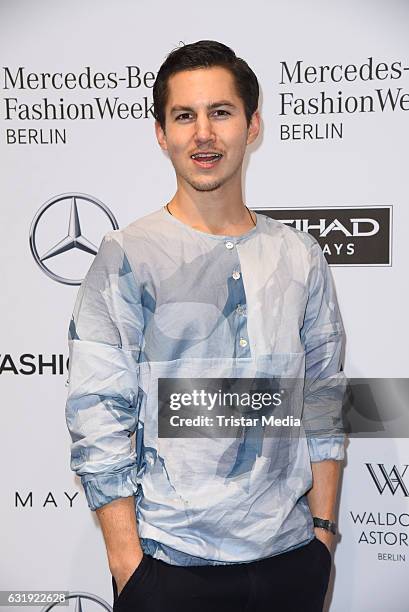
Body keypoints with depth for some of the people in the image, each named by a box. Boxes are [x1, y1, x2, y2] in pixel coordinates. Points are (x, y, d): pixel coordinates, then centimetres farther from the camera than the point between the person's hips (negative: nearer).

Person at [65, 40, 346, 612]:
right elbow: (98, 420, -10)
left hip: (292, 554, 4)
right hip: (172, 564, -3)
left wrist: (323, 527, 5)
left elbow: (324, 400, 8)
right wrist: (127, 563, -11)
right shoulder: (125, 257, -7)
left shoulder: (300, 256, 4)